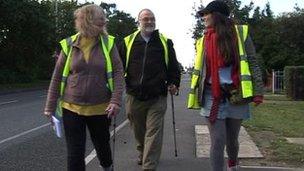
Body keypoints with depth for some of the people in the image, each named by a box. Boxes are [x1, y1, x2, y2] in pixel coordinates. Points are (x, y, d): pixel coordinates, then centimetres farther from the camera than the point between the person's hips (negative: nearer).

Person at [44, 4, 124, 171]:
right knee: (75, 154, 2)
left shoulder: (108, 43, -3)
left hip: (100, 108, 1)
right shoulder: (69, 45, -3)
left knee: (102, 144, 19)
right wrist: (50, 107, 3)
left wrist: (116, 101, -17)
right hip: (72, 108, 0)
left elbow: (118, 72, -6)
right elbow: (57, 77, 3)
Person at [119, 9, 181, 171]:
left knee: (153, 132, -5)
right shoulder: (128, 42, 6)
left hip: (157, 98, -1)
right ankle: (142, 153, 44)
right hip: (134, 96, 2)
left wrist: (174, 83, -1)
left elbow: (173, 66, 10)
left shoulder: (165, 42, 7)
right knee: (138, 130, 17)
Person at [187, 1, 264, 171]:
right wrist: (195, 96, 7)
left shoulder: (240, 33, 1)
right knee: (218, 141, -6)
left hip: (236, 96, -1)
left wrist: (258, 90, -8)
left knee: (232, 140, 14)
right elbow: (199, 70, 11)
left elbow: (252, 63, -1)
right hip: (212, 98, 1)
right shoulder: (204, 41, 8)